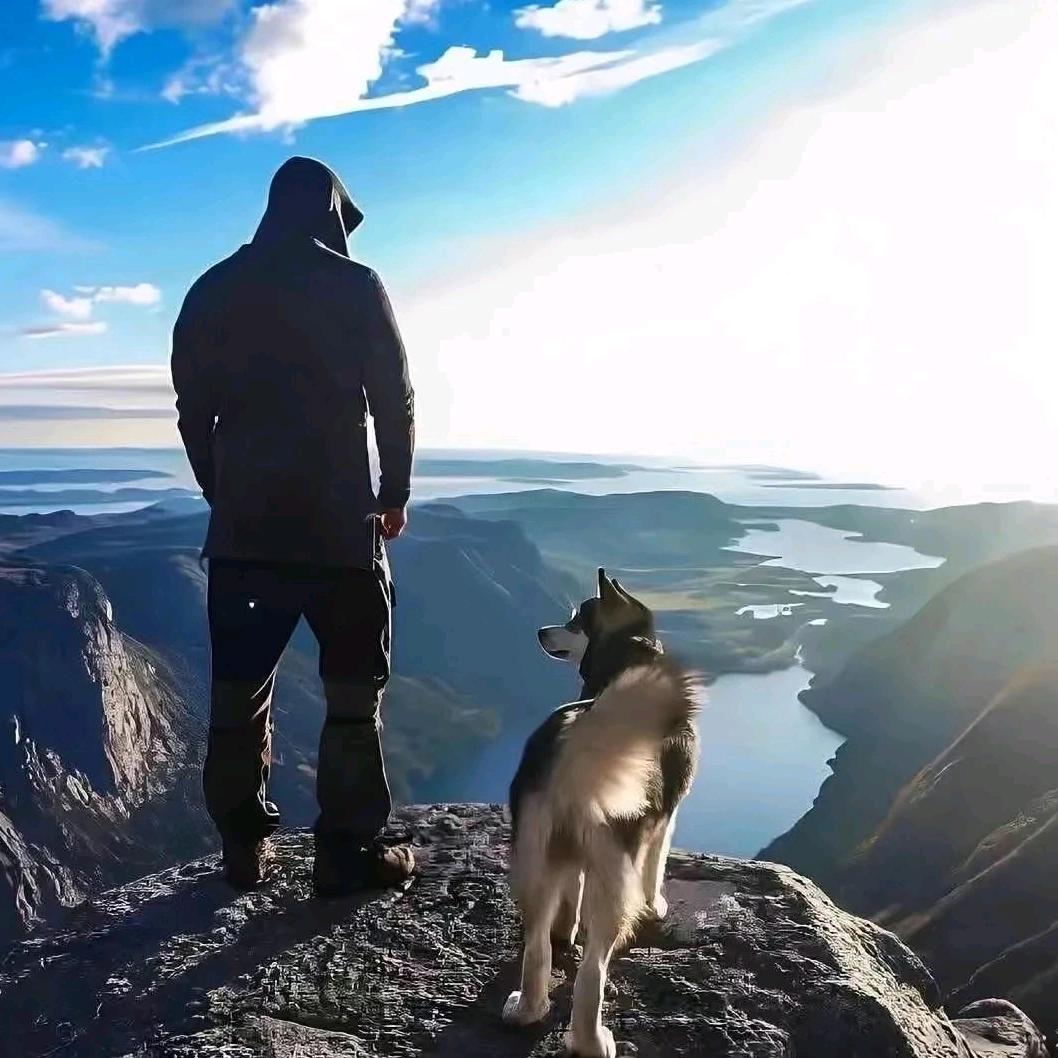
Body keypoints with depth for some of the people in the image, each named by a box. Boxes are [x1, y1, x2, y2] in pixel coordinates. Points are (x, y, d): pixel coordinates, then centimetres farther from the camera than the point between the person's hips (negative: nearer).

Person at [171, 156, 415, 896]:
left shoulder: (212, 292, 9)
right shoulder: (354, 287, -3)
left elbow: (193, 408, 10)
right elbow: (395, 399, -3)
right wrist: (395, 493, 8)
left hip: (241, 525, 4)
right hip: (338, 522, -4)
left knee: (238, 691, 12)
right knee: (354, 689, 5)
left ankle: (244, 846, 18)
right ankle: (348, 850, 6)